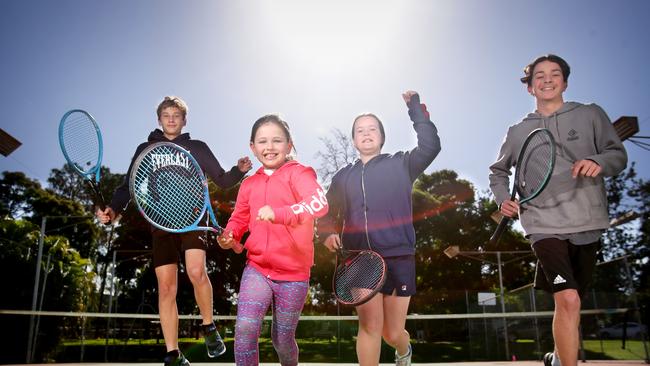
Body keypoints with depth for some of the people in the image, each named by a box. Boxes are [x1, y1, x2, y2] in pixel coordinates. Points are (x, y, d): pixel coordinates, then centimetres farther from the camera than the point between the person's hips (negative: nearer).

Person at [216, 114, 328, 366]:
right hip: (257, 270, 3)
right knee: (245, 328, -17)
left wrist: (279, 213, -42)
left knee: (282, 340, 12)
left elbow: (319, 202, -28)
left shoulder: (298, 173, -9)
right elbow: (239, 218, 19)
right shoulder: (249, 184, 7)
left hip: (293, 274, -3)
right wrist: (229, 236, -3)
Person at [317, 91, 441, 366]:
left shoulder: (400, 165, 8)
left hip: (398, 258, -1)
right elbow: (327, 215, 16)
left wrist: (416, 109, -7)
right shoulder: (343, 176, 15)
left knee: (393, 333, 7)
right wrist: (328, 234, -5)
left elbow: (431, 146, -7)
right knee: (370, 326, -10)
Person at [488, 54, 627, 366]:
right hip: (544, 224, -1)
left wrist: (599, 161, -18)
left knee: (569, 303, 12)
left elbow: (618, 155, 5)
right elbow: (498, 170, 22)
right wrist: (503, 199, 3)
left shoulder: (591, 115, 8)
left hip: (587, 224, 2)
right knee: (568, 299, -21)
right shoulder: (518, 132, 10)